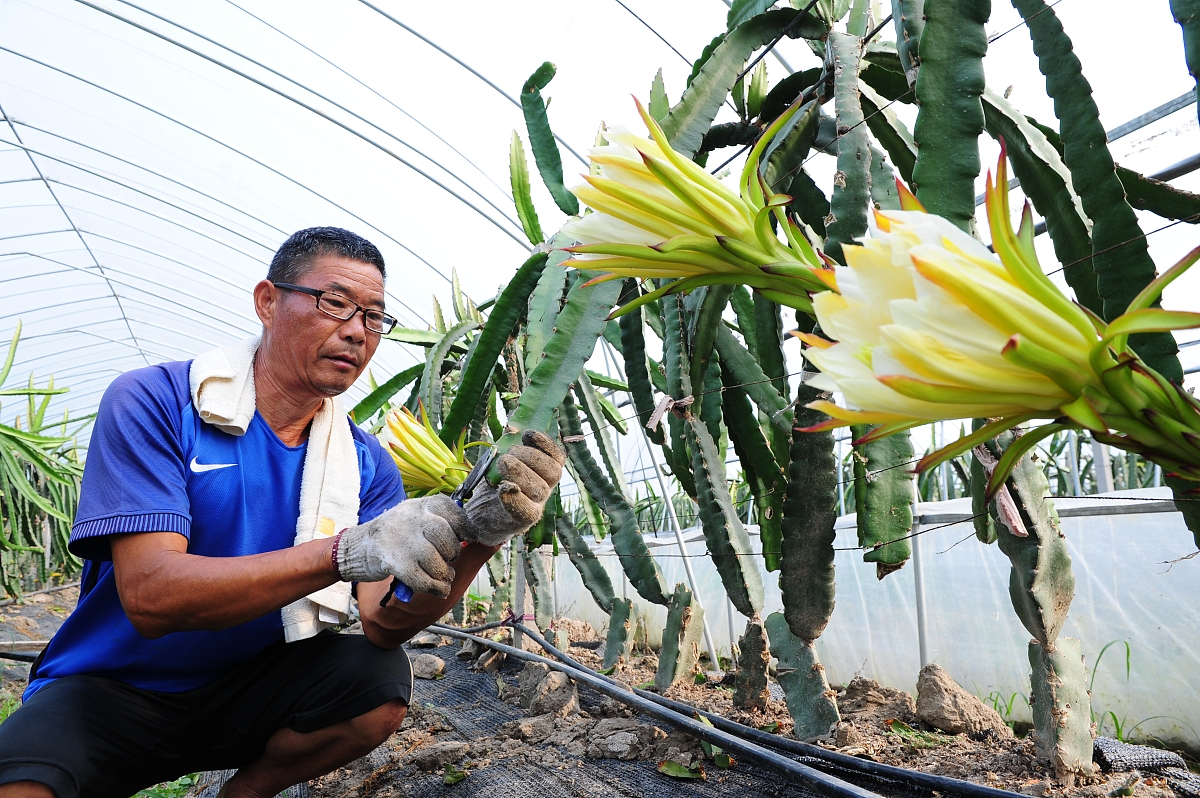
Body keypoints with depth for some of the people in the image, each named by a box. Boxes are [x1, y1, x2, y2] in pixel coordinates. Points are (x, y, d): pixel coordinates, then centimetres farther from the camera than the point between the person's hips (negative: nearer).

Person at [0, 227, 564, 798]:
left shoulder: (365, 462, -4)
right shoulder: (152, 402, -15)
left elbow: (384, 624, -15)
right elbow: (148, 596, -27)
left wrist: (474, 541, -35)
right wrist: (348, 551, -39)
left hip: (249, 693, 4)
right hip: (110, 690, -4)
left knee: (381, 683, -22)